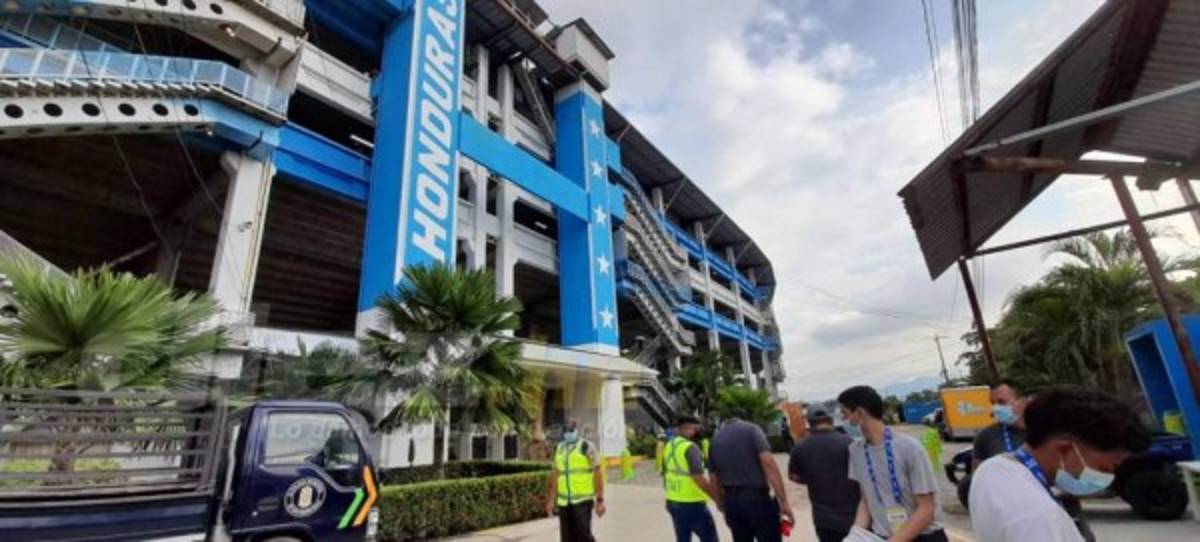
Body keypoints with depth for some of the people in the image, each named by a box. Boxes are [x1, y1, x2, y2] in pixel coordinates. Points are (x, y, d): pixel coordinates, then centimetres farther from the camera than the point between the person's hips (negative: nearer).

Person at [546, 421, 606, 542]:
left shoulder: (586, 446, -5)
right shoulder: (559, 448, 11)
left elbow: (597, 473, -8)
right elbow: (555, 474, 14)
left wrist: (600, 500, -11)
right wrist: (551, 500, 12)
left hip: (583, 499, -5)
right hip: (564, 501, 5)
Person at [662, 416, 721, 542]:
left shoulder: (668, 446, 9)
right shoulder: (690, 447, -17)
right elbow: (699, 479, -22)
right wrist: (718, 497, -15)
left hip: (673, 503, 8)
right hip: (693, 503, -8)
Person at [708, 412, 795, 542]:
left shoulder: (715, 439, 13)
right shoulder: (751, 429, -1)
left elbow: (713, 478, 12)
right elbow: (768, 462, -15)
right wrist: (783, 501, -15)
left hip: (731, 501, 5)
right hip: (757, 498, -5)